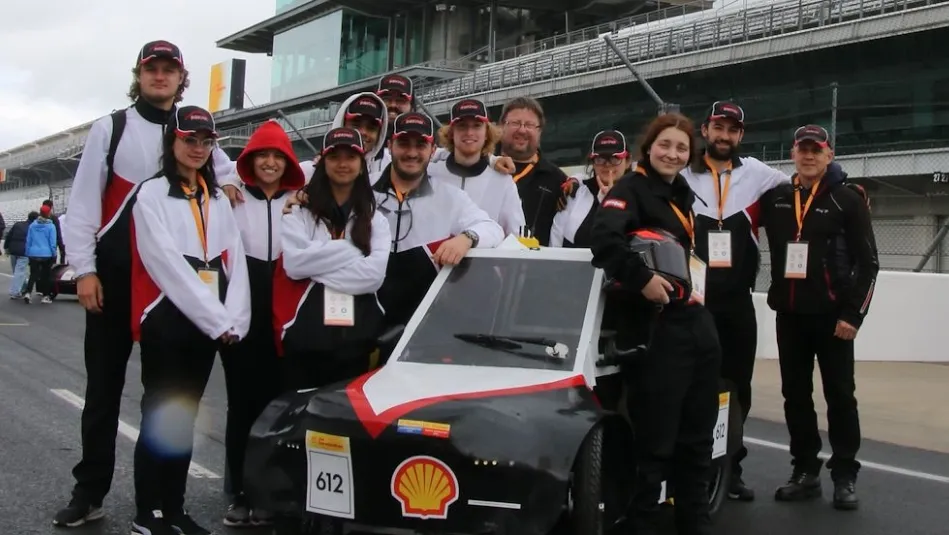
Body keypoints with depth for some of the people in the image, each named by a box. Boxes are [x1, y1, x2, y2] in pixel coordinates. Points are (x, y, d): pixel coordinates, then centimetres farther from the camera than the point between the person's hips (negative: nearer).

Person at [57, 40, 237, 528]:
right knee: (104, 383, 3)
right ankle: (89, 492, 12)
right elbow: (84, 200, -1)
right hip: (114, 273, -2)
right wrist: (84, 269, -8)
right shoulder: (110, 128, 3)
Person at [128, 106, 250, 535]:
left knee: (186, 415, 11)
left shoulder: (218, 199, 15)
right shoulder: (151, 194, -3)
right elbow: (167, 263, -13)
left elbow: (234, 259, 6)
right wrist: (216, 318, -15)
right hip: (166, 321, -5)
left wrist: (234, 319, -7)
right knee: (160, 415, -2)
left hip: (208, 324, 6)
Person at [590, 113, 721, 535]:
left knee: (697, 436, 15)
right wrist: (642, 279, -25)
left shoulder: (681, 195, 18)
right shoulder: (630, 188, -7)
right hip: (655, 331, -8)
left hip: (698, 326, 8)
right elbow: (603, 239, -26)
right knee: (655, 440, -3)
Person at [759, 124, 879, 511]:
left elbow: (867, 262, -5)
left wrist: (853, 314, -11)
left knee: (839, 395, 3)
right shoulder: (775, 198, 8)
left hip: (831, 315, -4)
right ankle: (805, 471, 19)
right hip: (789, 314, 4)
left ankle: (845, 476, 12)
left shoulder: (848, 200, -3)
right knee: (795, 395, 9)